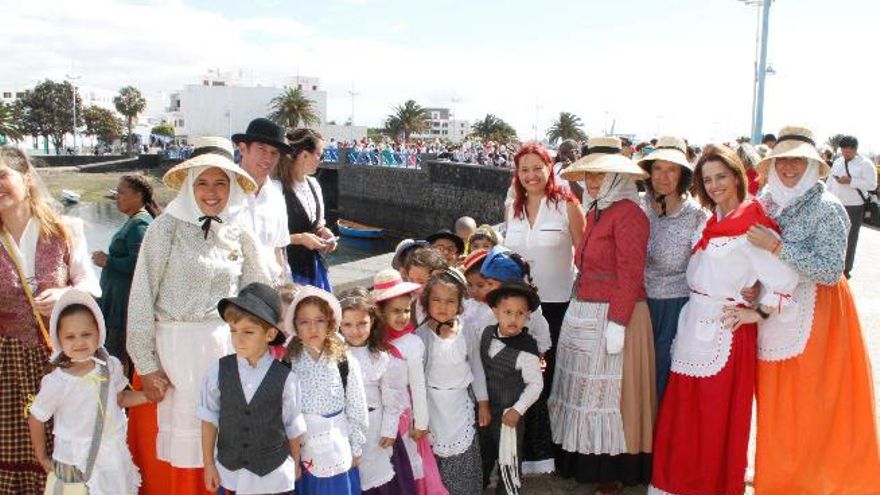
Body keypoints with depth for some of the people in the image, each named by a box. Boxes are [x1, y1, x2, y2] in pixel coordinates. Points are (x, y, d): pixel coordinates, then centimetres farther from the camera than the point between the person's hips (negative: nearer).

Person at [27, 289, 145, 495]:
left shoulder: (111, 366, -10)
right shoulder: (56, 383, -19)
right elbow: (35, 419, -4)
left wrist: (148, 396, -5)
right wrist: (42, 458, 4)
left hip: (114, 457, 3)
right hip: (74, 462, -3)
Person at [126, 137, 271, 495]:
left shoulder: (239, 235, 5)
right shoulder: (167, 227, -7)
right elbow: (142, 296, -8)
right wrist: (146, 364, -10)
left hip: (224, 347, 4)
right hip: (172, 348, -3)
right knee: (171, 448, 7)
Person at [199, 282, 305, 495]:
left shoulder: (285, 377, -13)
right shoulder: (218, 370, -9)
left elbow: (293, 427, -1)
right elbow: (209, 418, 1)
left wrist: (295, 465, 11)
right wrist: (209, 464, 5)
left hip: (274, 477, -1)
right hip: (229, 472, 1)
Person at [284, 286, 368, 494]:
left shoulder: (345, 363, -9)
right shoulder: (288, 364, -8)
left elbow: (356, 410, -1)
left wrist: (356, 449, 4)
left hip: (336, 452, 0)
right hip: (299, 452, 0)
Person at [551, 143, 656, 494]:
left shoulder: (628, 213, -13)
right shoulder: (596, 211, 13)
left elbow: (630, 275, -17)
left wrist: (616, 323, -21)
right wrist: (579, 304, 12)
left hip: (612, 316, -8)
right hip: (582, 313, 8)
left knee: (608, 392, 2)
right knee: (583, 387, 14)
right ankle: (585, 459, 28)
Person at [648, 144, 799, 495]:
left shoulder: (752, 225, -13)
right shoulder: (710, 222, 12)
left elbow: (784, 278, -20)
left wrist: (756, 313, -10)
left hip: (725, 329, -7)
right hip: (694, 323, 7)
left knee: (717, 415, 4)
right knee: (684, 411, 13)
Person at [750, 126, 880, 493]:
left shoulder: (827, 208, -12)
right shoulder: (767, 202, 5)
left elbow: (831, 271, -20)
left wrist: (777, 247, -24)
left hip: (813, 316, -5)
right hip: (773, 314, 5)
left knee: (806, 406, 2)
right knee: (775, 404, 12)